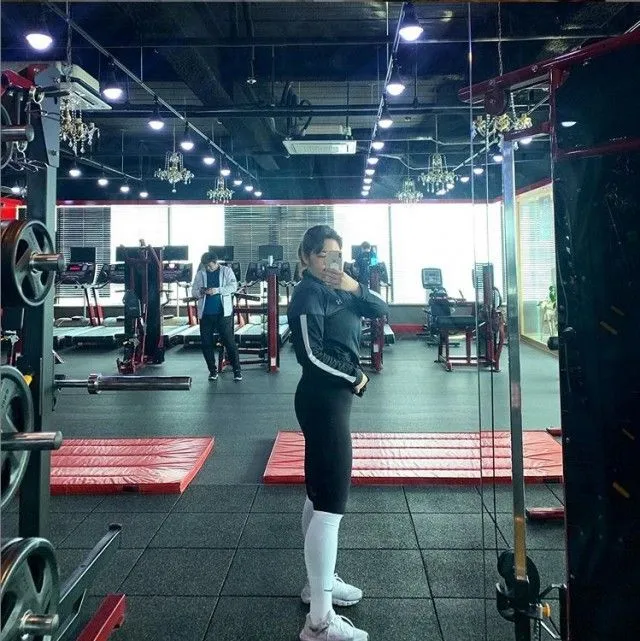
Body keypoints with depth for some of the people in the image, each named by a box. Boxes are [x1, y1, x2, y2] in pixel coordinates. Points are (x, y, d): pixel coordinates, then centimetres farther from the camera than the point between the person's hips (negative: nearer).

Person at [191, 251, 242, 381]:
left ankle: (237, 370, 3)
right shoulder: (200, 274, 11)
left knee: (229, 341, -4)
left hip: (223, 313, -3)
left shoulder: (226, 271, 4)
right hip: (205, 314, 3)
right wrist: (200, 292, -14)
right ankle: (213, 370, 17)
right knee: (206, 343, 4)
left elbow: (233, 286, -7)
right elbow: (193, 291, 9)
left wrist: (217, 290, -21)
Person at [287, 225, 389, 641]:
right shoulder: (309, 292, -13)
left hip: (332, 397, 10)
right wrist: (355, 378, -11)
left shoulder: (337, 289, 15)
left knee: (321, 496, 19)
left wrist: (355, 288, -8)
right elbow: (311, 353, -21)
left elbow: (381, 310, 9)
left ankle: (319, 582, 34)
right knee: (331, 503, -10)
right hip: (323, 400, -10)